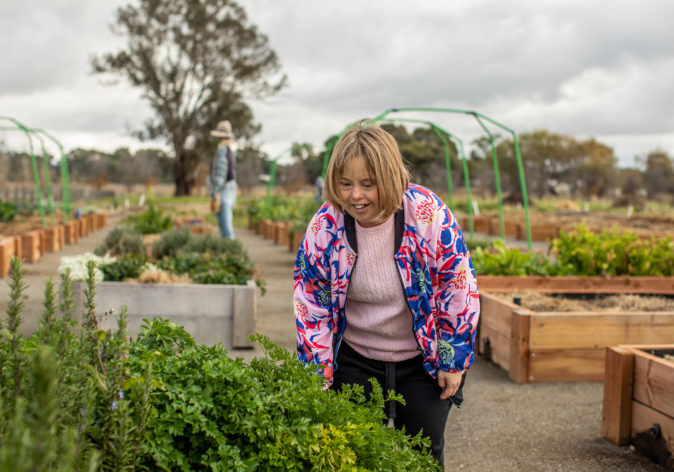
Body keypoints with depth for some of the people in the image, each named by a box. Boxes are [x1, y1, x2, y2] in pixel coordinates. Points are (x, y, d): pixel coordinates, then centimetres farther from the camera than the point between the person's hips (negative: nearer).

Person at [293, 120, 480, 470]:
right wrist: (318, 373, -4)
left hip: (422, 361, -1)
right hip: (354, 362, 1)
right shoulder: (325, 225, -13)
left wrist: (453, 361, -6)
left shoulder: (429, 214, -19)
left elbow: (459, 290, -10)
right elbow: (311, 303, -4)